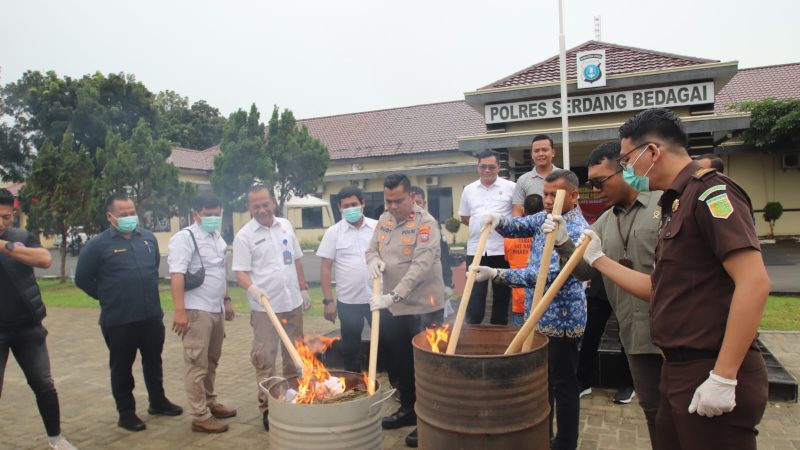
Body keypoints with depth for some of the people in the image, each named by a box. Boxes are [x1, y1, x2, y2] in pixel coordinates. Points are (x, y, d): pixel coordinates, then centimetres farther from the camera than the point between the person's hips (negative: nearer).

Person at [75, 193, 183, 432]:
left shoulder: (148, 238, 4)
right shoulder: (98, 245, -9)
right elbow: (82, 279, -1)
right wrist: (108, 297, 4)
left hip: (152, 316, 4)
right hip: (118, 320, -4)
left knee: (153, 361, 17)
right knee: (122, 367, 9)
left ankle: (158, 401, 34)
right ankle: (126, 413, 23)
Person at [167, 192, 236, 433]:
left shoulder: (217, 238, 14)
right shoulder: (185, 237, -10)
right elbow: (176, 275, -18)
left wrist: (226, 300, 20)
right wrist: (179, 311, -24)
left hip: (216, 310, 7)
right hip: (197, 311, -7)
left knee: (211, 362, 17)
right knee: (197, 364, -1)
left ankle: (210, 402, 30)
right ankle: (200, 416, 7)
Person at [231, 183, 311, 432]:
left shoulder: (285, 226, 6)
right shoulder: (244, 235, -8)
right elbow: (240, 271, -11)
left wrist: (303, 288, 12)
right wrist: (252, 288, -30)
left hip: (292, 303, 5)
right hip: (265, 307, -5)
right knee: (264, 358, 0)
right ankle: (267, 406, 12)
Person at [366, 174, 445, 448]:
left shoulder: (425, 223, -17)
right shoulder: (384, 220, 6)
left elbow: (420, 266, -25)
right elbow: (372, 248, 15)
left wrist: (393, 295, -32)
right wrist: (373, 259, -10)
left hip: (423, 308, -7)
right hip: (392, 307, 7)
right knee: (399, 361, 20)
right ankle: (407, 409, 39)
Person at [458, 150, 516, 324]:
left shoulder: (510, 187, 0)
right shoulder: (469, 189, 10)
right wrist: (481, 226, 4)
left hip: (502, 249, -2)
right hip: (475, 249, 2)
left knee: (502, 295, 9)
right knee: (474, 295, 4)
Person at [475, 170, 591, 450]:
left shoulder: (577, 230, -22)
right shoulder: (546, 217, 5)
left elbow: (547, 275, -29)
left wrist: (496, 274, -33)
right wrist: (499, 221, -16)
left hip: (561, 319, -9)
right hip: (538, 315, 9)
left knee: (563, 384, 6)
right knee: (541, 380, 20)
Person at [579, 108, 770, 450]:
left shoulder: (709, 191, -13)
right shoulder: (676, 204, 15)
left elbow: (754, 282, -22)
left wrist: (723, 378, -24)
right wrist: (597, 258, 17)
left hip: (712, 375, -9)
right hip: (679, 371, 9)